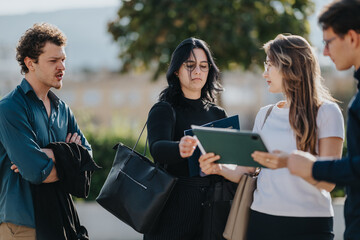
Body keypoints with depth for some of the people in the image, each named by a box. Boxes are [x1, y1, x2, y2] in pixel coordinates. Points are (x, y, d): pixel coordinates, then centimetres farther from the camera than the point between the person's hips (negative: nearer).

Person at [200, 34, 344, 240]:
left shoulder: (326, 112, -3)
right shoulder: (265, 115, 14)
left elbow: (328, 182, -10)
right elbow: (245, 171, 11)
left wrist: (289, 162, -25)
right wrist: (220, 169, -9)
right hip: (262, 218, 4)